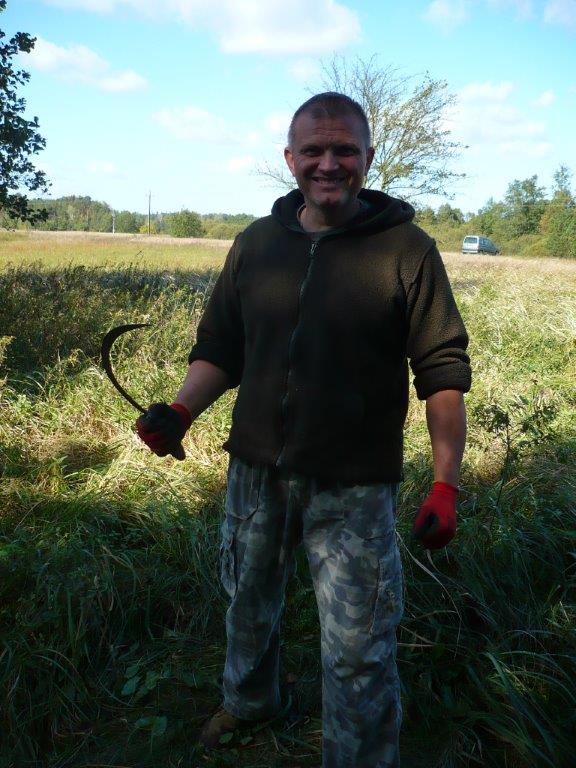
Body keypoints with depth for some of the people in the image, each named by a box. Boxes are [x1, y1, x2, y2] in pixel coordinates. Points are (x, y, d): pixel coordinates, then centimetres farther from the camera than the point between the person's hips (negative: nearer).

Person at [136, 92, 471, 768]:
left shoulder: (406, 249, -8)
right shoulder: (256, 243, 3)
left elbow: (443, 372, -7)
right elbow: (219, 349, 10)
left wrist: (445, 485, -11)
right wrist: (182, 409, -8)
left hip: (353, 490, -4)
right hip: (255, 471, 5)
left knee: (357, 656, 4)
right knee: (248, 602, 26)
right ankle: (248, 699, 55)